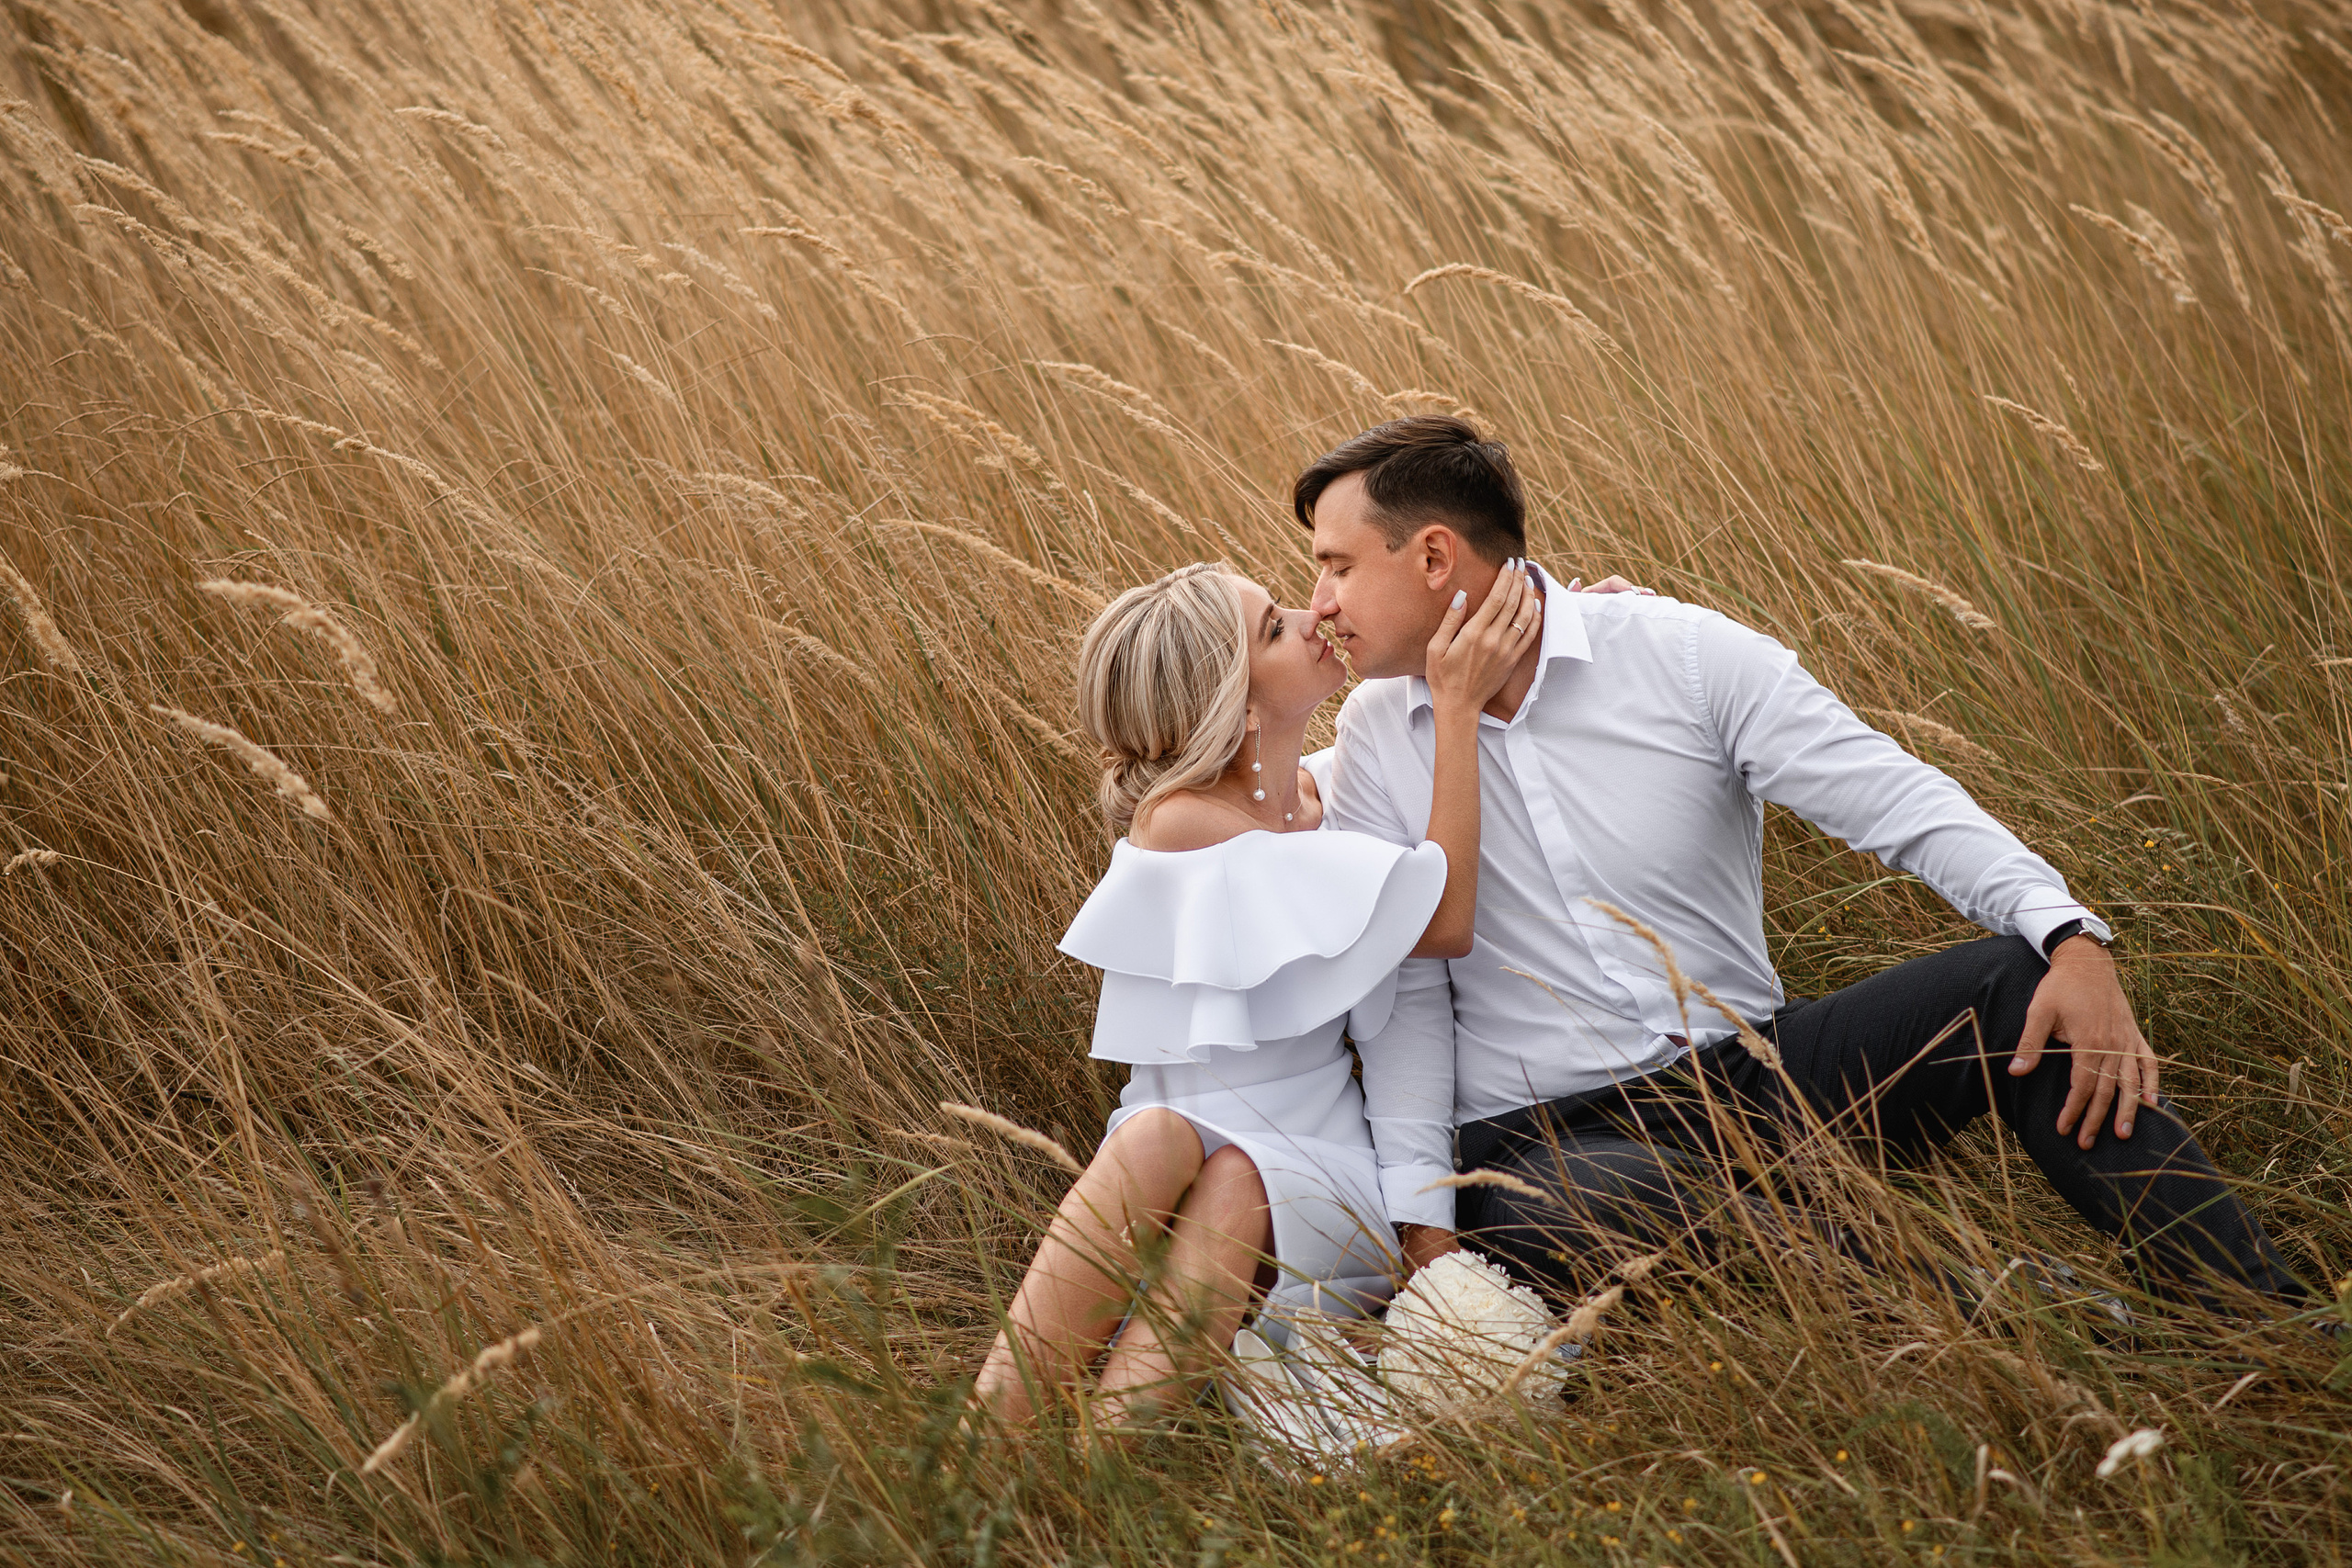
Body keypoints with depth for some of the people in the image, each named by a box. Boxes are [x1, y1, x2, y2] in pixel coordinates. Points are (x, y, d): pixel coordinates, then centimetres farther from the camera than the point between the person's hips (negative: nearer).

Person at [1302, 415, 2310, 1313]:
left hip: (1753, 1067, 1)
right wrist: (1422, 1223, -9)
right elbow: (1403, 994, 4)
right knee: (1560, 1227, -38)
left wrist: (2075, 941, -22)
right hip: (1546, 1138, -1)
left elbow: (1900, 804, -6)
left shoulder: (1682, 653, -1)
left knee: (2018, 982, -20)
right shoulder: (1375, 738, 4)